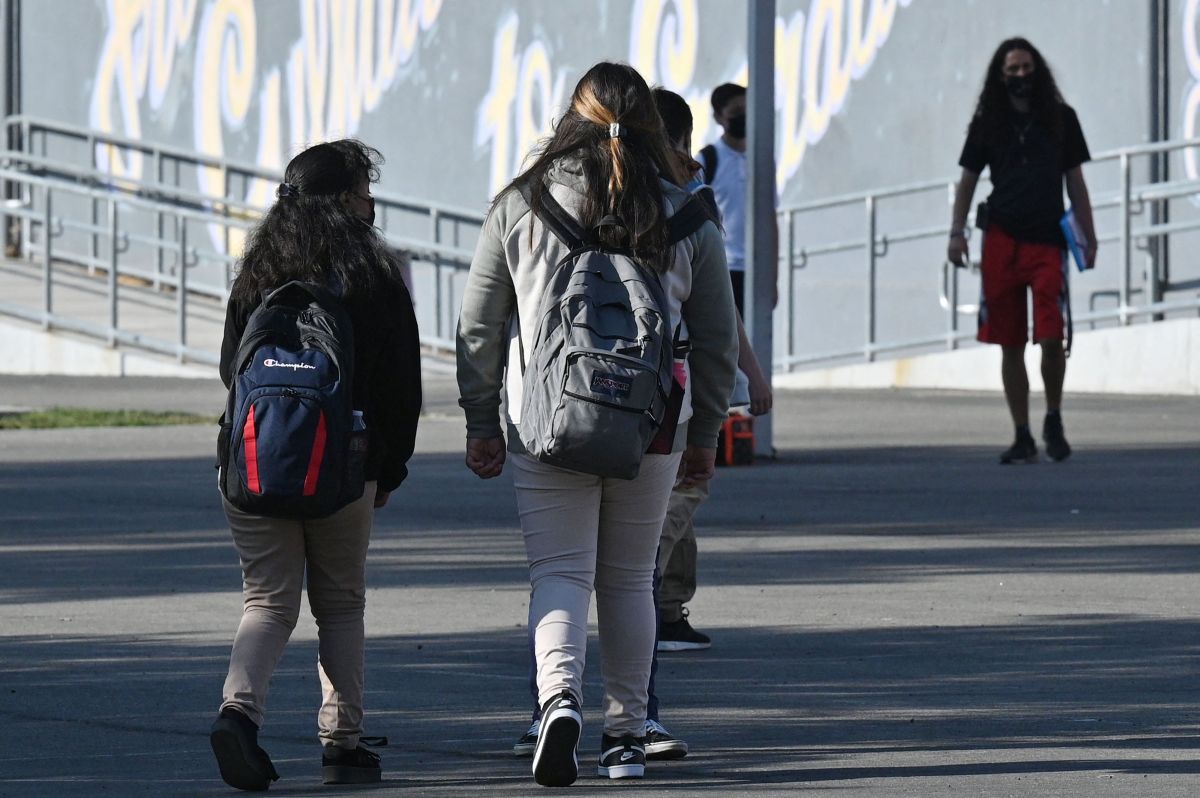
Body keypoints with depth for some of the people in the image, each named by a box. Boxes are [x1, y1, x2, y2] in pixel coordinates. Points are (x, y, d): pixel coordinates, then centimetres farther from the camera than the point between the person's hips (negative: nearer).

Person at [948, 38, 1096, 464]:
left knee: (1051, 338, -13)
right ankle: (1022, 437, 9)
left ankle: (1054, 421, 9)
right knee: (1010, 345, 2)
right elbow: (967, 181, 13)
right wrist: (957, 232, 1)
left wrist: (1088, 237, 5)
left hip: (1048, 241, -1)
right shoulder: (987, 123, 10)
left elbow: (1075, 182, 11)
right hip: (1002, 241, 1)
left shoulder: (1061, 119, 9)